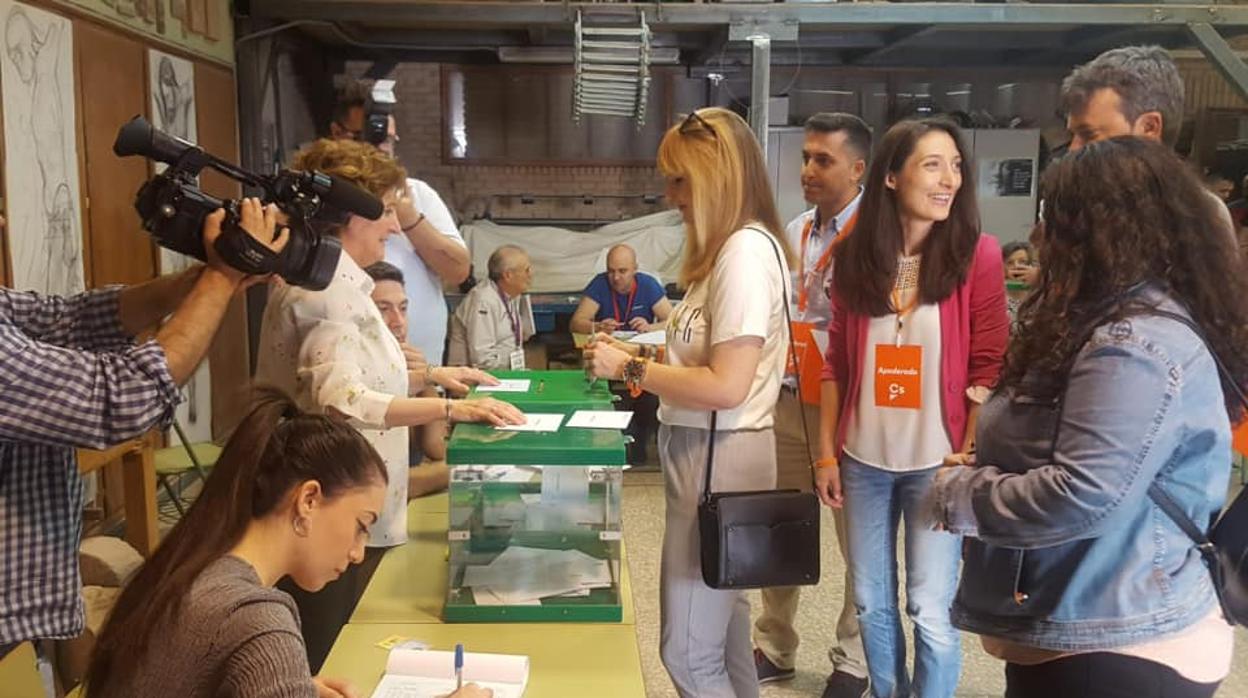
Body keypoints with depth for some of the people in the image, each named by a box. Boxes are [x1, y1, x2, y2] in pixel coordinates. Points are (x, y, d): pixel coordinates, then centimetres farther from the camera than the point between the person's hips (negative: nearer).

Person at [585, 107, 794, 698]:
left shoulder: (746, 251, -18)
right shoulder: (730, 249, 13)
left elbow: (727, 386, -24)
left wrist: (631, 369, -15)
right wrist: (640, 356, 5)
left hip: (718, 456, -10)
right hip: (707, 450, 10)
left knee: (687, 651, -1)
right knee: (721, 622, 21)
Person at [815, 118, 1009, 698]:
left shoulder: (977, 255, -7)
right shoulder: (855, 256, 0)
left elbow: (989, 370, -6)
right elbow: (836, 364, 5)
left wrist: (969, 460, -10)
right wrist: (827, 453, 3)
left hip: (935, 462, -3)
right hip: (864, 460, 3)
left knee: (931, 609, 3)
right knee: (871, 603, 14)